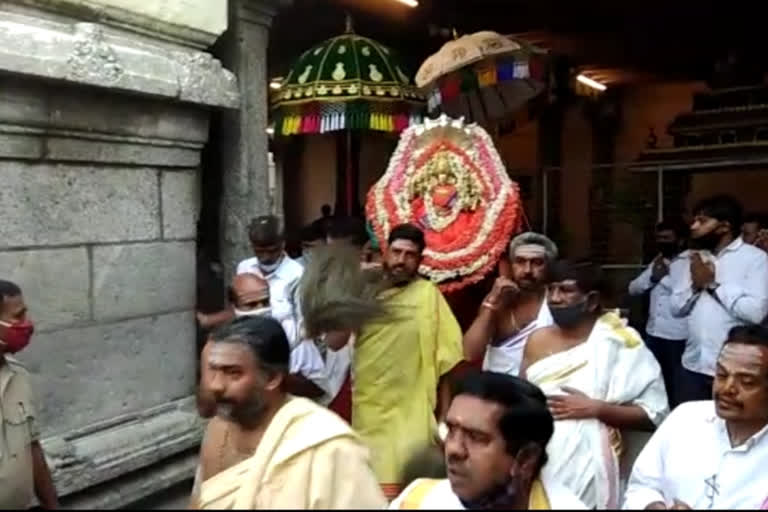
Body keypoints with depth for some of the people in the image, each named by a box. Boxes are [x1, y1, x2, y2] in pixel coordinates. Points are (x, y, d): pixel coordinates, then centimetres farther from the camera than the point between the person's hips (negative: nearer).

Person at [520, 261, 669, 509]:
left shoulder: (620, 344, -8)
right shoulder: (538, 341, 3)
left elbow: (654, 414, -9)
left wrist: (595, 408, -18)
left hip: (587, 467, -3)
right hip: (536, 463, 3)